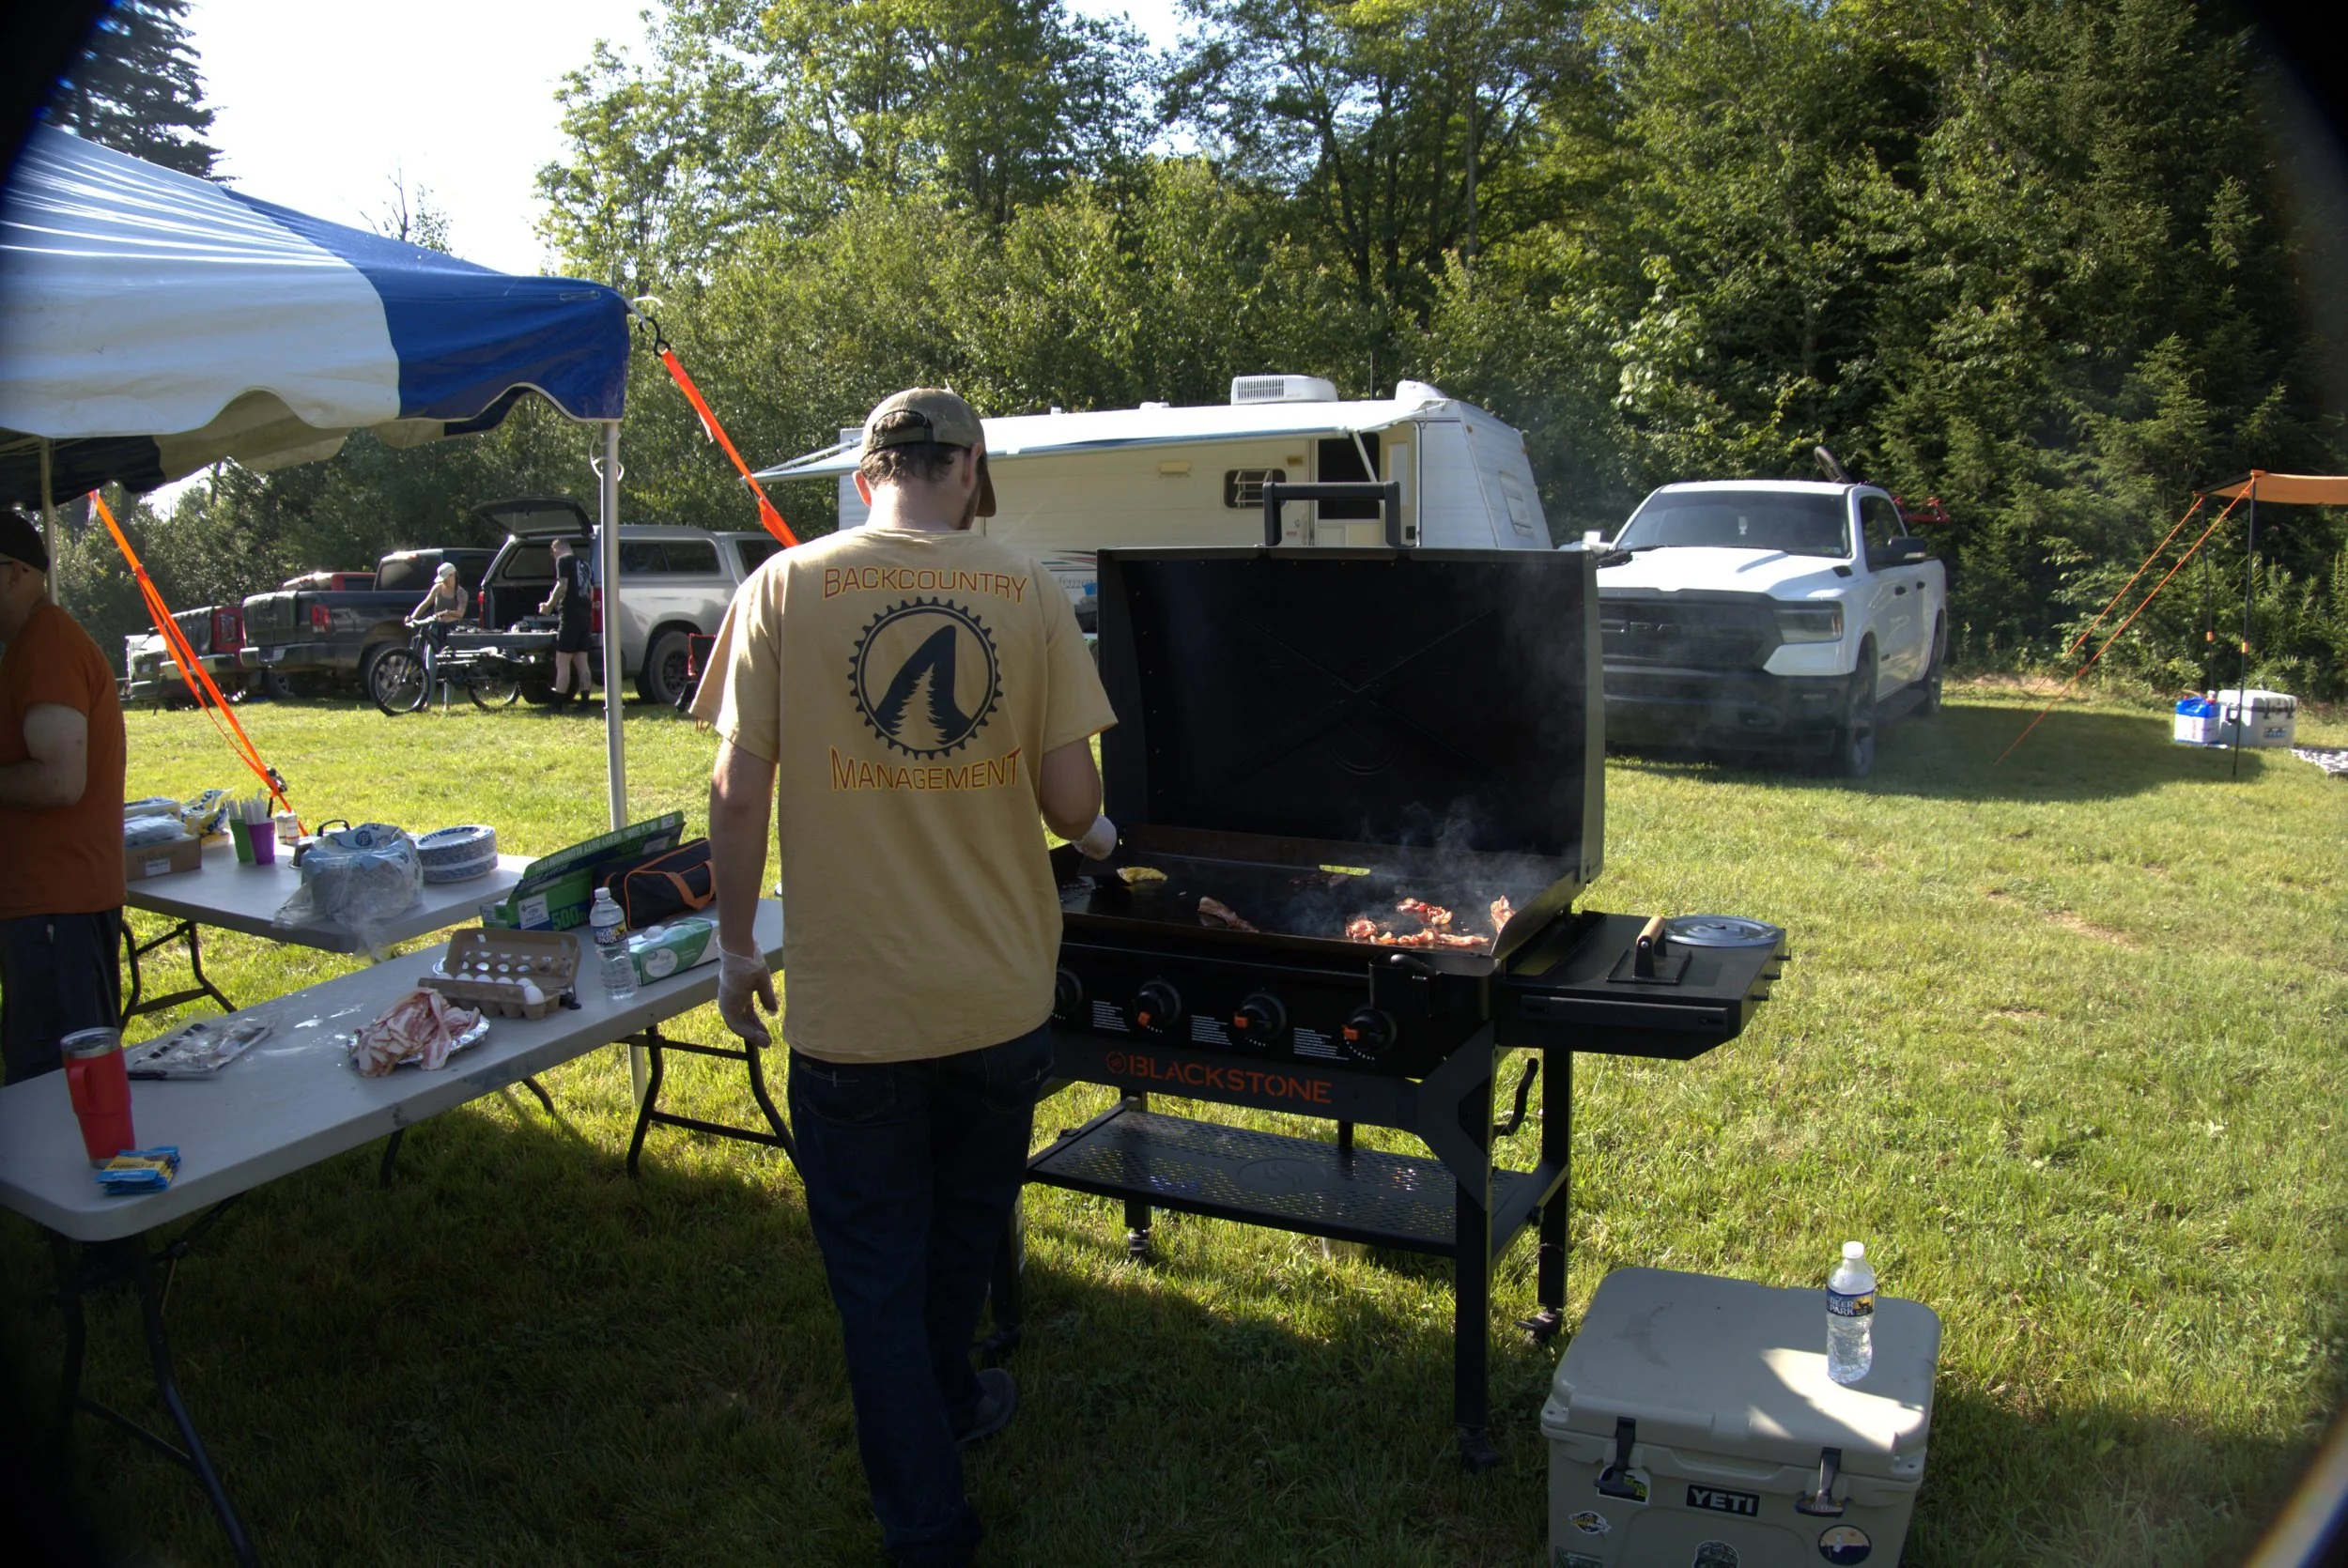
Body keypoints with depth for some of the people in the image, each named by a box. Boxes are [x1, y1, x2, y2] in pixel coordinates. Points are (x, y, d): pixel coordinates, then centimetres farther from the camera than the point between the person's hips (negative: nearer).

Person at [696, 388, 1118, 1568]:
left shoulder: (787, 587, -7)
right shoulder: (1027, 593, -5)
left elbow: (739, 791, -8)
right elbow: (1068, 802, -6)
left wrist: (736, 944, 5)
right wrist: (1098, 833, 17)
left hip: (851, 1003, -2)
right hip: (1000, 996, 3)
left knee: (876, 1268, 13)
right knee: (963, 1233, 26)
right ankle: (945, 1405, 49)